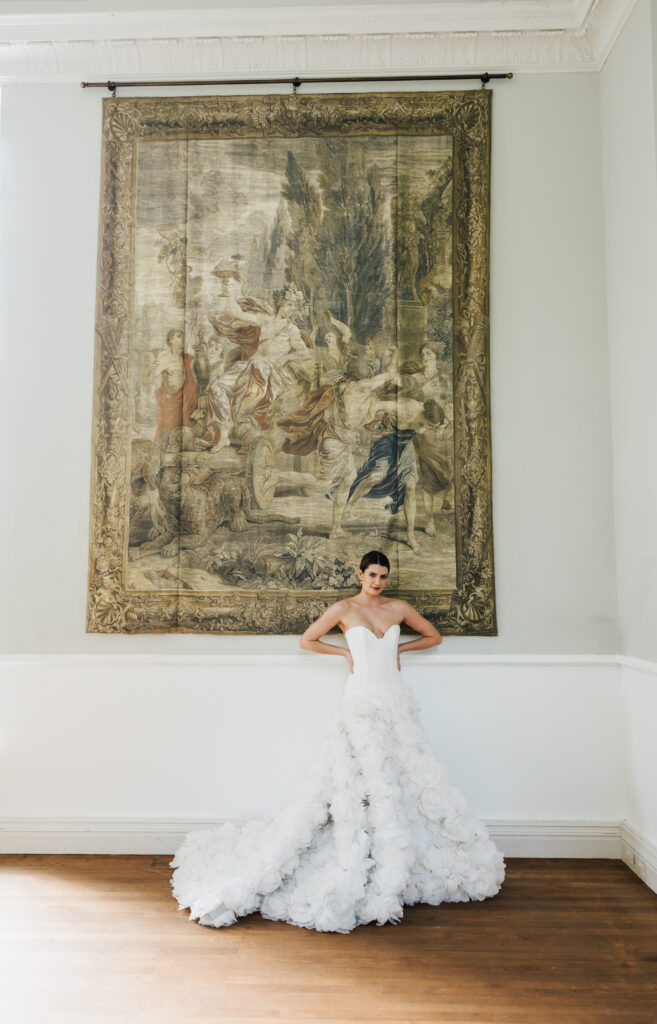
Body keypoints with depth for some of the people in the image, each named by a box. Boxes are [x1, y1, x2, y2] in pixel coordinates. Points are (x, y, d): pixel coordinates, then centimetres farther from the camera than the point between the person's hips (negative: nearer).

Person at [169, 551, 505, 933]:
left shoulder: (399, 607, 6)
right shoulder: (344, 609, -2)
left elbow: (434, 636, 16)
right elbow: (307, 640, 4)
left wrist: (399, 649, 5)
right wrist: (346, 652, -1)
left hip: (397, 703, 4)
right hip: (361, 704, -4)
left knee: (412, 780, 5)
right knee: (374, 782, -8)